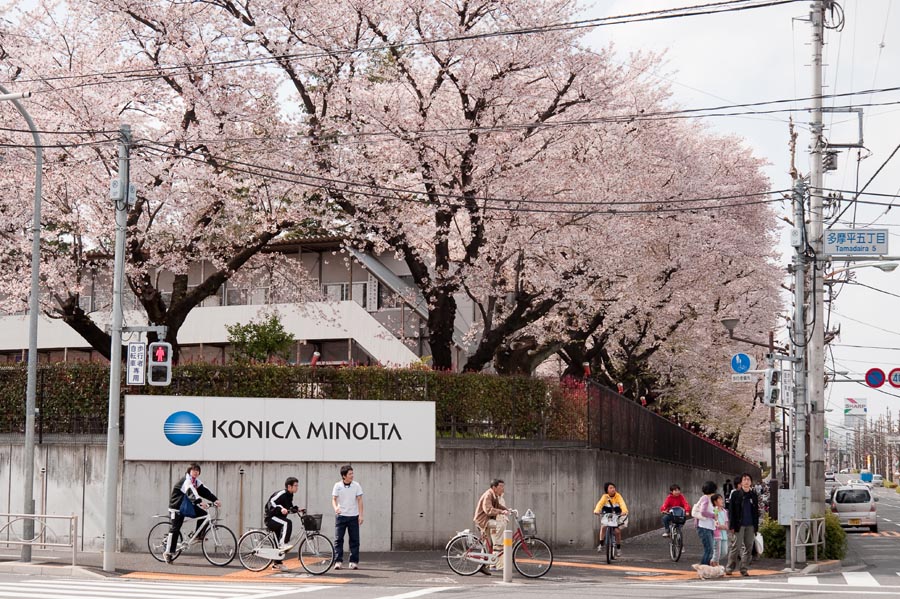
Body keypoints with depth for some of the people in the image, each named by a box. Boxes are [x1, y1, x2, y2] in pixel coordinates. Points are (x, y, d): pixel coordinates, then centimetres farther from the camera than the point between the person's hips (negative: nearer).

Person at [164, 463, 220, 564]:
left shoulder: (196, 481, 4)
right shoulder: (186, 481, -21)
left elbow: (205, 491, -6)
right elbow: (191, 492, -39)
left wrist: (215, 499, -21)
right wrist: (200, 502, -53)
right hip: (177, 507, -8)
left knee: (203, 514, -9)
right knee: (174, 530, -10)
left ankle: (198, 535, 5)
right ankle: (168, 553, -5)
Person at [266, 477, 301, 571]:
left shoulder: (289, 495, 10)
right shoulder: (282, 493, -19)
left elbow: (290, 507, 20)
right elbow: (271, 502, -30)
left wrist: (298, 509, 1)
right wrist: (281, 508, -43)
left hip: (277, 519, 10)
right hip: (271, 518, -10)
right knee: (287, 522, -33)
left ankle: (277, 564, 20)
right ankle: (283, 544, -31)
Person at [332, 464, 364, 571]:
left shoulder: (356, 485, 0)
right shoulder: (337, 486, -1)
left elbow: (359, 500, 2)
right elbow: (334, 499, 1)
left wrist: (360, 515, -5)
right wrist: (335, 507, -21)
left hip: (353, 517, 1)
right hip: (340, 516, -1)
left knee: (354, 540, 1)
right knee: (338, 539, -3)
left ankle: (354, 562, 8)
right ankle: (338, 561, 1)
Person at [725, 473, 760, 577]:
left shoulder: (754, 495, 12)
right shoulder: (735, 494, 2)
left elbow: (756, 511, 15)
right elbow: (731, 510, 0)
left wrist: (756, 526, 9)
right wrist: (732, 525, -7)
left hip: (750, 526, 3)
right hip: (739, 525, -3)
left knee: (748, 547, 3)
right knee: (735, 546, -4)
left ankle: (744, 569, 9)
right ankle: (729, 568, 4)